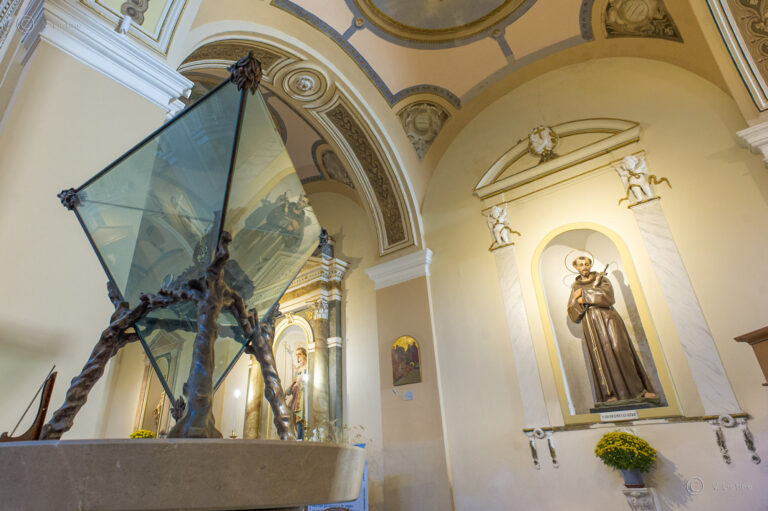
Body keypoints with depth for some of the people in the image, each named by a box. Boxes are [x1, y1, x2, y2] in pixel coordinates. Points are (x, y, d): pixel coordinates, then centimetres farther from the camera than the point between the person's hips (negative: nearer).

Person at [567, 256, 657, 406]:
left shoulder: (602, 279, 10)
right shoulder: (575, 287, 14)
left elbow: (607, 294, -12)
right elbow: (572, 312, 6)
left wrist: (584, 293, -10)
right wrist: (580, 301, -13)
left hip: (609, 319, -1)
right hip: (591, 324, 1)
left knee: (621, 351, -9)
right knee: (602, 356, -7)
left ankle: (640, 389, -1)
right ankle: (610, 394, -9)